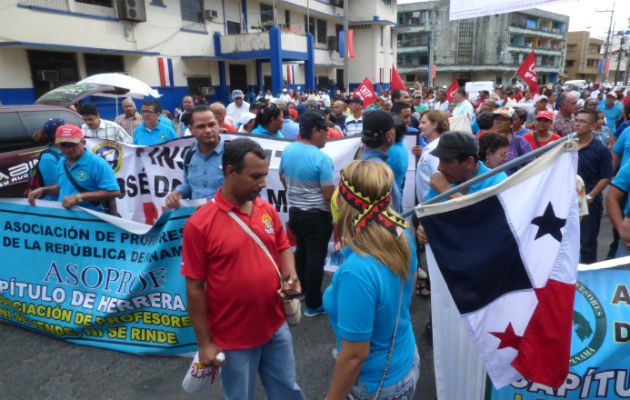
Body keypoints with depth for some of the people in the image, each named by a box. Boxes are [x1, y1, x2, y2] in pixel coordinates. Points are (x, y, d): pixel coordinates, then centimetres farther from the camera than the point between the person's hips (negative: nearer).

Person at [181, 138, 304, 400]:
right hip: (233, 337, -4)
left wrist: (290, 276, -9)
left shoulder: (268, 210, -3)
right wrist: (204, 343, -9)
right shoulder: (199, 224, -18)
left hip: (276, 326, 4)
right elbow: (194, 288, -13)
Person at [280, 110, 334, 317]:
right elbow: (329, 195, -21)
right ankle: (313, 305, 15)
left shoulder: (287, 150, -2)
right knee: (315, 258, 4)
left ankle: (302, 290, 42)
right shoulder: (322, 158, -22)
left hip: (294, 212, 7)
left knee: (301, 251, 24)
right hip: (317, 216, -7)